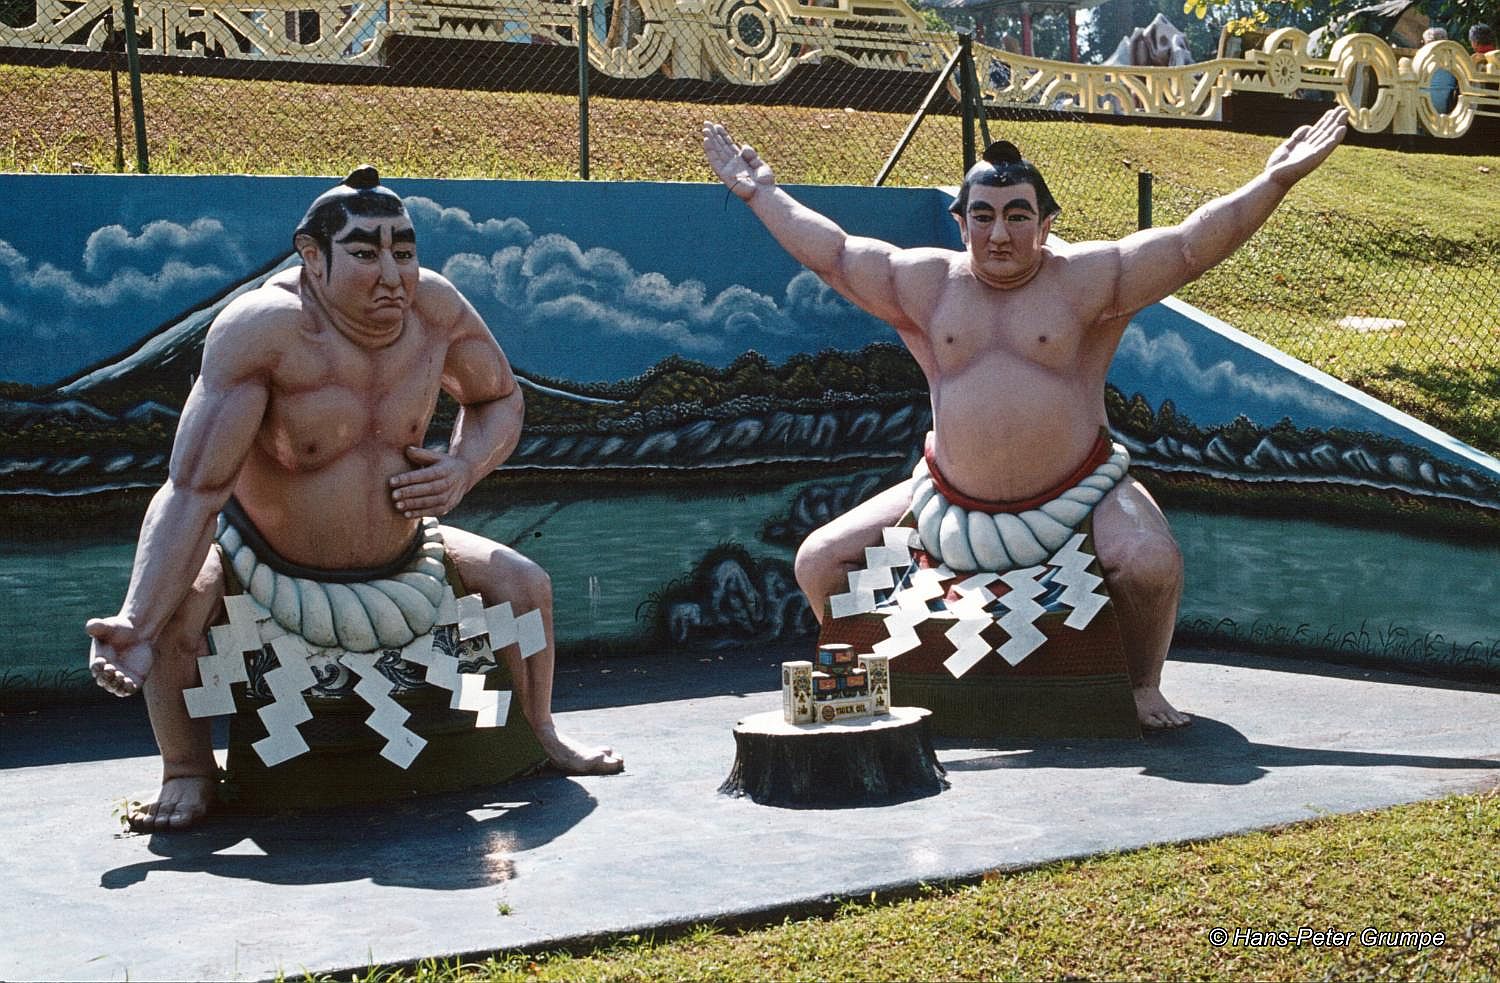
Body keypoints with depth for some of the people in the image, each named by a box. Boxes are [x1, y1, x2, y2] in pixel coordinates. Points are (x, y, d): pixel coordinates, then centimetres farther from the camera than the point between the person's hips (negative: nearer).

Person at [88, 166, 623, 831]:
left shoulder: (433, 307, -17)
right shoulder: (265, 327, -32)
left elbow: (499, 398, 5)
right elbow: (196, 487, -36)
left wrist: (463, 468, -17)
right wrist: (136, 626, -44)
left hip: (397, 554, 4)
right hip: (265, 561, -4)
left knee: (524, 583, -2)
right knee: (178, 605, -30)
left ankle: (541, 735, 24)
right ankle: (187, 772, -5)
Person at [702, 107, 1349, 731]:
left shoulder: (1085, 278, -3)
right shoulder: (925, 283, 5)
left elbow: (1192, 245, -5)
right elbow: (829, 251, 11)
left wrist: (1276, 180, -10)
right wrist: (761, 193, 13)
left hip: (1078, 496, -3)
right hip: (953, 501, 3)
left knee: (1152, 562, -31)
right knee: (819, 564, -3)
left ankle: (1143, 685, -3)